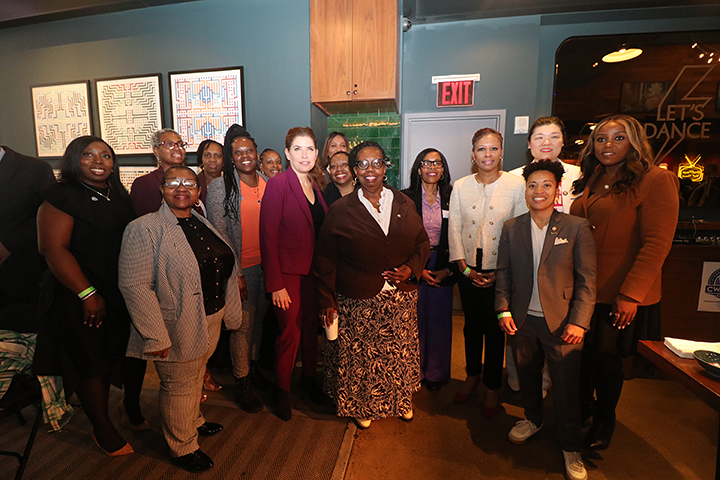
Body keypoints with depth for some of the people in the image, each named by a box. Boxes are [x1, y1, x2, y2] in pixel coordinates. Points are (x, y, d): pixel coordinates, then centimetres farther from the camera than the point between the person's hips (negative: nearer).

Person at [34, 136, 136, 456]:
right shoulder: (61, 196, -11)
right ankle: (103, 431, 27)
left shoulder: (119, 194, 8)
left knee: (113, 357, 16)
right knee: (91, 365, 9)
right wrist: (88, 294, -20)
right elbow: (54, 249, -17)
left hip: (121, 295, 5)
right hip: (80, 299, -5)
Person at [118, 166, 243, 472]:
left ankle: (194, 422, 49)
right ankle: (183, 448, 34)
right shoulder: (144, 229, -16)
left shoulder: (203, 224, 7)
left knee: (196, 376, 25)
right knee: (178, 387, 11)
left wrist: (230, 312, 13)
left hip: (211, 321, 7)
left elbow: (224, 269, 13)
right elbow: (134, 285, -21)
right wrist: (155, 336, -23)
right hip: (178, 327, -7)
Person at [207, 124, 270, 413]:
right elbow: (219, 235, -10)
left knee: (261, 317, 16)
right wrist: (235, 273, -13)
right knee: (243, 324, 4)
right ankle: (241, 383, 23)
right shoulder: (220, 186, -7)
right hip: (242, 267, -4)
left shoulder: (267, 184, 7)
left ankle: (256, 365, 38)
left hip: (268, 264, 5)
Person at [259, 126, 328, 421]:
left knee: (312, 326, 14)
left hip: (314, 269, 6)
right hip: (288, 271, -6)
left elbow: (321, 230, 11)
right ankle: (282, 390, 26)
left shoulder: (316, 185, 8)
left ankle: (309, 378, 36)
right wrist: (275, 284, -16)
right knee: (290, 332, 3)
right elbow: (268, 236, -14)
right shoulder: (278, 184, -12)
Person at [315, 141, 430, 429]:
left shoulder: (404, 204, 3)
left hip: (401, 299, 3)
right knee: (360, 355, 9)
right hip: (358, 303, -2)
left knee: (401, 353, 16)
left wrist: (411, 268, -8)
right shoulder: (341, 210, -5)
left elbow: (422, 243, 10)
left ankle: (401, 399, 43)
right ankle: (361, 405, 37)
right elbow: (325, 259, -2)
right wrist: (328, 300, -3)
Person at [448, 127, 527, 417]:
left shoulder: (516, 185, -5)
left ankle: (493, 387, 29)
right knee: (472, 325, 16)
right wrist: (465, 268, -4)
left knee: (495, 329, 8)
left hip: (500, 272, -2)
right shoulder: (461, 187, 2)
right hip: (468, 271, 2)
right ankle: (472, 375, 38)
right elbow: (454, 229, 2)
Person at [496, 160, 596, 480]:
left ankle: (571, 448, 29)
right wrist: (504, 310, -2)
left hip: (562, 322, -2)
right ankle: (533, 419, 44)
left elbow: (587, 279, -5)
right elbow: (503, 272, 6)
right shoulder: (511, 228, 3)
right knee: (526, 375, 18)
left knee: (566, 386, 6)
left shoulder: (577, 227, -4)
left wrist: (579, 322, -11)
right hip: (522, 321, 3)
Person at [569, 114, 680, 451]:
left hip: (621, 296, -5)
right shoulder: (590, 182, 10)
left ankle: (604, 420, 34)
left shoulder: (656, 180, -9)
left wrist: (631, 294, -19)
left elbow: (657, 243, -15)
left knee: (606, 357, 9)